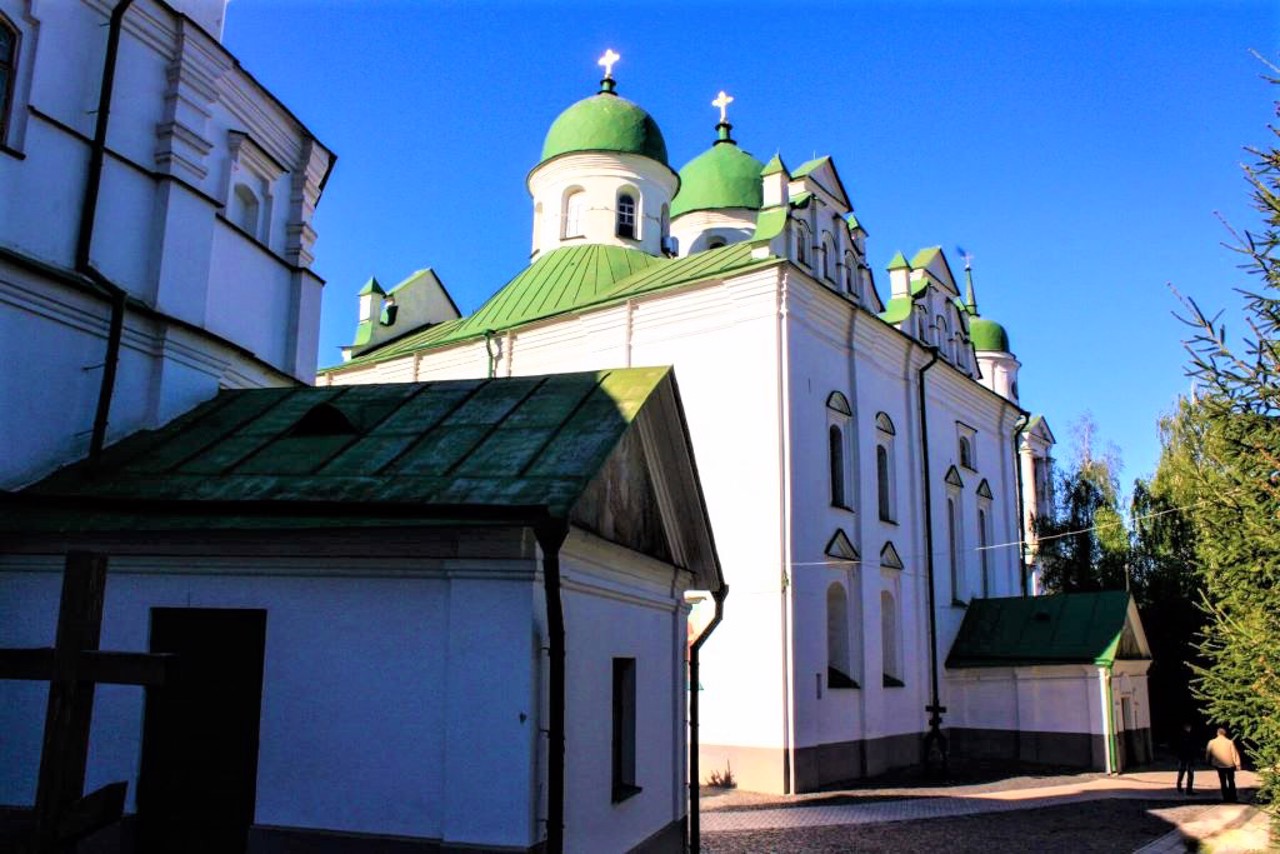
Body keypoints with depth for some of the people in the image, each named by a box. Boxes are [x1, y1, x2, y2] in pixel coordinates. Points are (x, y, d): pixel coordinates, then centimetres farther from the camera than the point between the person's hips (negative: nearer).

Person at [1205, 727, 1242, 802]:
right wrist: (1237, 763, -1)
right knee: (1231, 781, 14)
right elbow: (1234, 753, -7)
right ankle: (1232, 798, 14)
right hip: (1230, 765, 0)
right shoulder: (1230, 742, -7)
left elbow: (1208, 753, 5)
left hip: (1219, 765, 0)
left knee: (1223, 782, 10)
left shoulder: (1212, 742, -2)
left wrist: (1208, 762, 20)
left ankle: (1226, 798, 7)